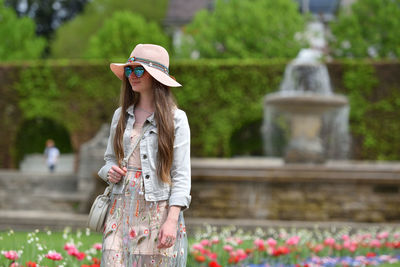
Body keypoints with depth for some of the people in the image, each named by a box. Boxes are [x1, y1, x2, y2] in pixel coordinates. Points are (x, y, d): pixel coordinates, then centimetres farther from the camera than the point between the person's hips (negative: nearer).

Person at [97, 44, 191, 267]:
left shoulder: (176, 119, -2)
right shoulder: (121, 116, 12)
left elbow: (181, 175, -5)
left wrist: (172, 220, -15)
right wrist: (110, 172, -2)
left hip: (159, 210, -4)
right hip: (122, 209, 4)